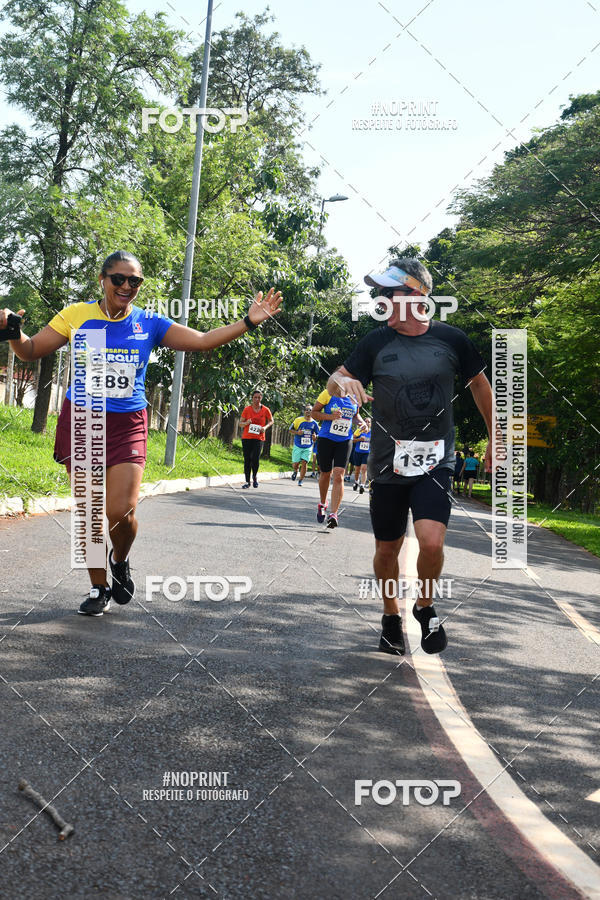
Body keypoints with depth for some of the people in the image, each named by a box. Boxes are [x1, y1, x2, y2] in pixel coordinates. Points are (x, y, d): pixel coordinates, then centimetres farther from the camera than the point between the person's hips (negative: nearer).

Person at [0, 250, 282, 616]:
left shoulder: (149, 323, 3)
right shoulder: (77, 315, 1)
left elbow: (202, 340, 0)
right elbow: (30, 350, 4)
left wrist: (248, 322, -10)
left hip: (127, 425, 0)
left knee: (121, 511, -13)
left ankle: (121, 561, 22)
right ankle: (99, 588, 19)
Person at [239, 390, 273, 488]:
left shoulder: (266, 410, 0)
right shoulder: (247, 409, 1)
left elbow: (271, 421, 14)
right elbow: (241, 423, 6)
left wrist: (265, 427, -6)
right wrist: (247, 423, -17)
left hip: (259, 438, -1)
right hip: (247, 438, 1)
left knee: (255, 459, -11)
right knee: (247, 460, 0)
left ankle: (254, 477, 16)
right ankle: (247, 481, 10)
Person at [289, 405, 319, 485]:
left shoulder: (314, 423, 3)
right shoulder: (298, 420, -3)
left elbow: (317, 434, 15)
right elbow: (291, 429, 5)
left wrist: (315, 437, -9)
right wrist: (297, 432, -14)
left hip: (308, 447, 1)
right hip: (298, 446, -1)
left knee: (304, 462, -10)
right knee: (295, 463, -1)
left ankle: (301, 480, 2)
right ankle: (295, 471, 35)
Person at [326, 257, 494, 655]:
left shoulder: (450, 339, -2)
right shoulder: (377, 342, -2)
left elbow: (480, 384, 11)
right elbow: (334, 381, -1)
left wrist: (495, 438, 12)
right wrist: (343, 381, -26)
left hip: (435, 462, -1)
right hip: (388, 464, 2)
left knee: (432, 541, -19)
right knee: (388, 549, 10)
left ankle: (426, 607, 11)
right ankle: (392, 615, 35)